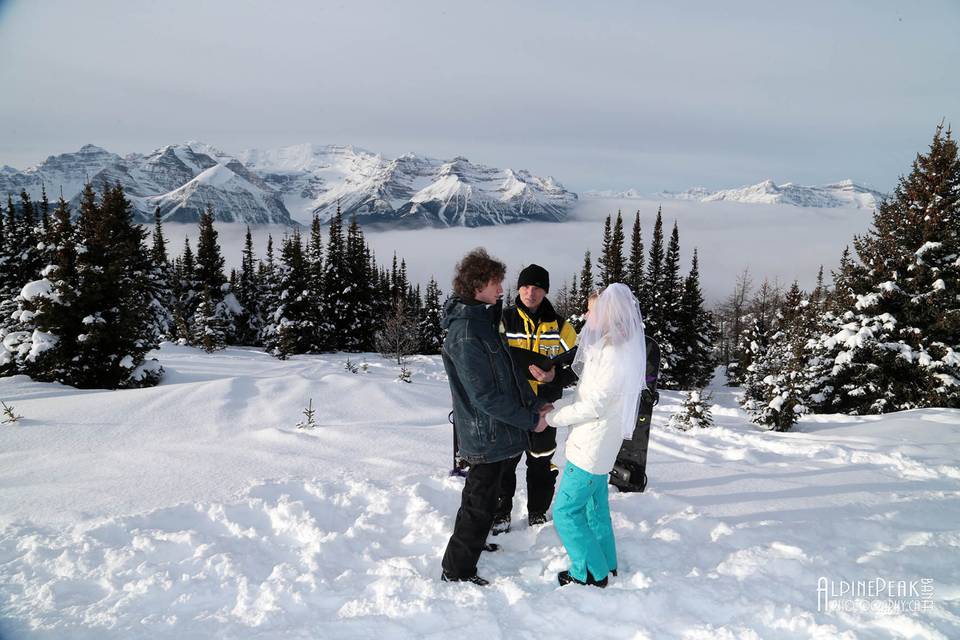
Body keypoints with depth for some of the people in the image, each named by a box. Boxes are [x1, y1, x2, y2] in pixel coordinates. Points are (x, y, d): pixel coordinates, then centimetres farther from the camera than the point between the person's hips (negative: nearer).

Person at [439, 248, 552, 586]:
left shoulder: (482, 320, 6)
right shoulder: (465, 333, -26)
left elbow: (508, 371, 13)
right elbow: (485, 395, -26)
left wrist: (535, 403, 6)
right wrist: (530, 420, -18)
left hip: (493, 431, 10)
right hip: (487, 434, -10)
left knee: (482, 492, 26)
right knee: (481, 501, 4)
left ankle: (470, 541, 47)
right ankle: (456, 569, 20)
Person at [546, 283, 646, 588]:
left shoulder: (617, 356, -25)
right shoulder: (606, 346, 5)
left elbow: (594, 406, -23)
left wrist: (551, 416, -14)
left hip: (591, 448, -10)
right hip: (597, 445, 10)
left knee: (566, 511, 0)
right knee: (595, 506, 21)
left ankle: (590, 573, 13)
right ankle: (606, 564, 35)